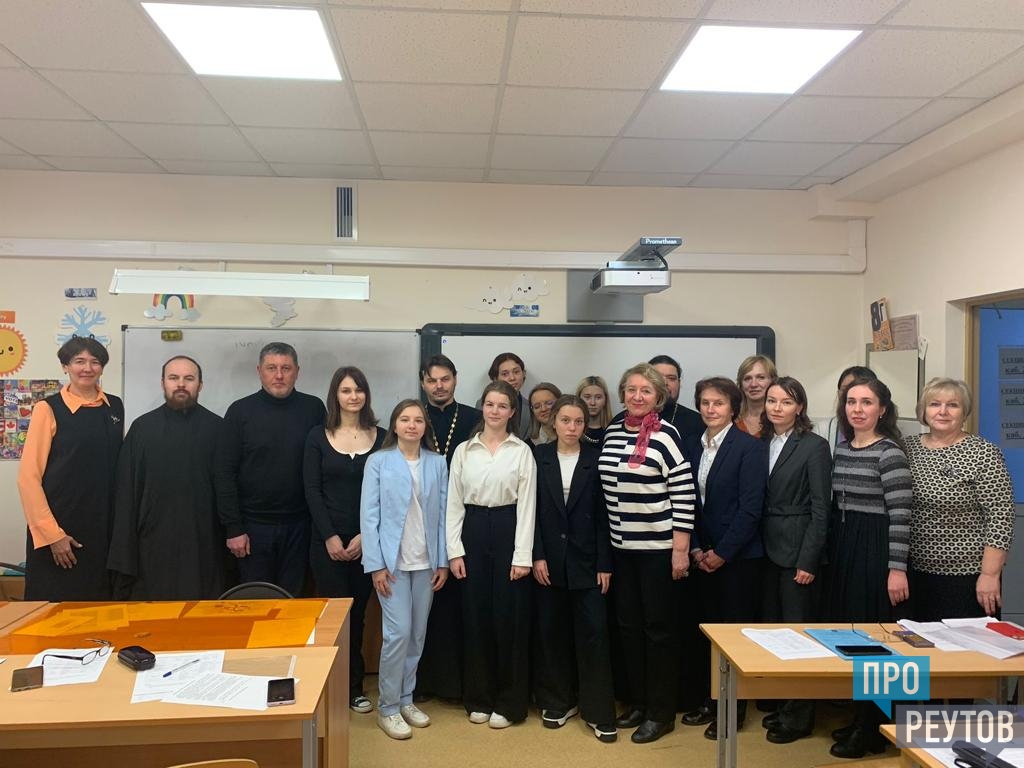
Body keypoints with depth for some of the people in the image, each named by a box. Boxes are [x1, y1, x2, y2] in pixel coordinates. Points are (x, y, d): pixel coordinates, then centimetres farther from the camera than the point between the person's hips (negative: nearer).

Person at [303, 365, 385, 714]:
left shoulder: (381, 437, 3)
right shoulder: (318, 436, 2)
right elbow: (312, 491, -3)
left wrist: (366, 535, -9)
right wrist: (330, 537, -9)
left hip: (366, 539, 1)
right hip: (327, 539, -1)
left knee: (358, 613, 7)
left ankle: (354, 687, 21)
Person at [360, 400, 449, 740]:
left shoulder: (437, 463, 3)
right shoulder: (378, 462, -4)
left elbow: (442, 514, 4)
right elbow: (369, 515, -5)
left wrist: (443, 561, 1)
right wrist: (375, 565, -10)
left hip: (426, 561, 3)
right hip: (392, 560, -3)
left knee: (418, 634, 10)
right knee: (398, 632, -5)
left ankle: (406, 699, 27)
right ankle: (388, 708, 11)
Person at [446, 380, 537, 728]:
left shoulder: (522, 451, -1)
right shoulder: (464, 450, 6)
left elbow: (527, 505, -4)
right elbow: (454, 502, 5)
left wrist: (523, 555, -10)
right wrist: (454, 550, -2)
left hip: (508, 531, -2)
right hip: (473, 531, 2)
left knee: (509, 617, 3)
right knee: (476, 615, 8)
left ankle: (509, 703, 17)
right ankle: (479, 699, 23)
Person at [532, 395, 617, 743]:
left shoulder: (596, 459, 0)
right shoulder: (538, 457, 2)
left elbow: (603, 514, -1)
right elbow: (532, 510, 0)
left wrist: (604, 564, -5)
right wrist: (537, 556, -7)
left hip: (586, 560, -1)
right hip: (549, 560, 1)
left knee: (593, 632, -2)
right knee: (551, 632, 9)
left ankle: (599, 712, 7)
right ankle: (558, 702, 24)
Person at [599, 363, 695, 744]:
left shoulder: (665, 434, -12)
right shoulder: (612, 431, 6)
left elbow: (684, 494, -14)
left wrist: (681, 549, -15)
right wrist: (608, 537, 14)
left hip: (658, 546, -6)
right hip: (621, 545, 6)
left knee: (658, 627, 5)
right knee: (628, 625, 14)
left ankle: (661, 712, 19)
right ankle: (636, 702, 30)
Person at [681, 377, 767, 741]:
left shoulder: (750, 447, -10)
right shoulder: (690, 445, 6)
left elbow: (750, 508, -14)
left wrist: (722, 552, -13)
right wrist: (695, 549, -1)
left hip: (738, 557, -5)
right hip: (703, 556, 5)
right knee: (707, 629, 12)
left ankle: (733, 710, 18)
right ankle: (710, 701, 26)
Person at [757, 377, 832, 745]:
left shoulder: (814, 446, -8)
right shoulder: (762, 444, 8)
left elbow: (820, 509, -11)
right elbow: (757, 502, 9)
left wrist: (808, 561, -14)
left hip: (798, 551, -6)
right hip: (767, 550, 6)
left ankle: (799, 716, 16)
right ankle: (780, 704, 26)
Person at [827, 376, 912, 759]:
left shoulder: (889, 452, -13)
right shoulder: (841, 449, 9)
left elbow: (900, 515, -16)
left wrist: (897, 569, -18)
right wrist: (834, 549, 16)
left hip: (874, 550, -7)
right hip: (842, 547, 7)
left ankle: (872, 730, 15)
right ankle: (860, 718, 26)